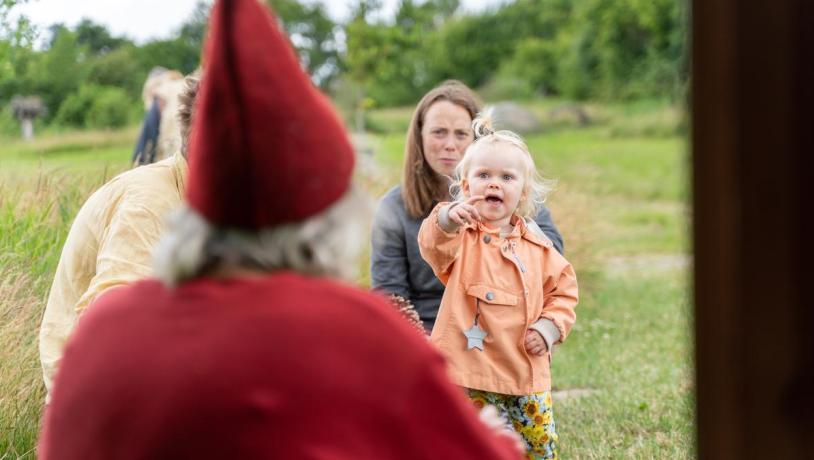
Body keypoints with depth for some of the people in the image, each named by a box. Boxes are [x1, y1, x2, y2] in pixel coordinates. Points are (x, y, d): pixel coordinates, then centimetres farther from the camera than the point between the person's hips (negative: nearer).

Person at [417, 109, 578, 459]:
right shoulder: (460, 235, -4)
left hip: (526, 373, 4)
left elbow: (563, 289, 15)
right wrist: (447, 219, -50)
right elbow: (433, 245, -28)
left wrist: (549, 326, -3)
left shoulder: (537, 246, 7)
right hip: (470, 368, -3)